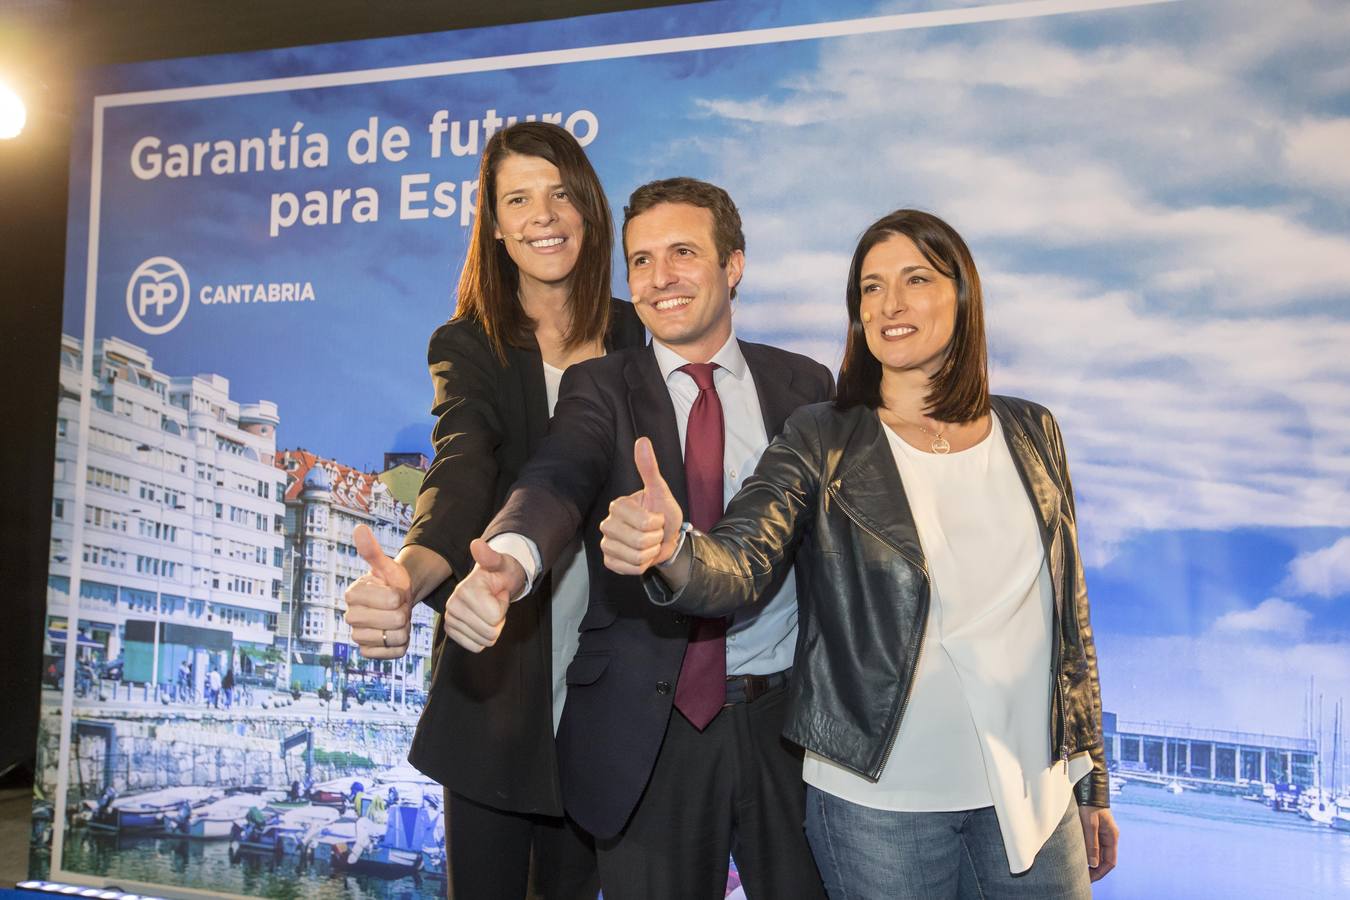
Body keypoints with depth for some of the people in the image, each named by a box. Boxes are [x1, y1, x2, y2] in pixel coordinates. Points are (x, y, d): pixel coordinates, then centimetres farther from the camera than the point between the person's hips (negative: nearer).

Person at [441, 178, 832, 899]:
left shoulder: (804, 385, 5)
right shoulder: (601, 388, -1)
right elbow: (557, 481, -21)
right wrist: (509, 562, -43)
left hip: (788, 720, 2)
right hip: (648, 733, -1)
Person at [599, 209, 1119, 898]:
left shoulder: (1031, 433, 4)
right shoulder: (822, 442, -6)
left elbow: (1067, 614, 9)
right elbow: (740, 563, -20)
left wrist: (1091, 783, 12)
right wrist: (669, 551, -43)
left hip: (1035, 795, 3)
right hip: (879, 803, -3)